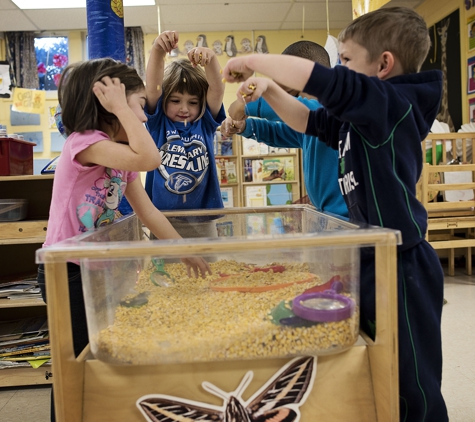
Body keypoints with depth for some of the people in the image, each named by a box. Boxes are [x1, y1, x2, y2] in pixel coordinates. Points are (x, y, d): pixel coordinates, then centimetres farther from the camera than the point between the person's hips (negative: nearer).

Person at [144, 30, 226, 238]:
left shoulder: (205, 124, 4)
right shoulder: (158, 123, 2)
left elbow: (217, 89, -10)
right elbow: (152, 86, -12)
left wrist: (210, 59, -29)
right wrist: (158, 51, -27)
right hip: (163, 220, -1)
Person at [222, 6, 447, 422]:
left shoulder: (395, 102, -17)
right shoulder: (357, 115, 10)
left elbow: (317, 78, -28)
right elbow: (307, 121, 20)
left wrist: (253, 59, -14)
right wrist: (269, 89, 5)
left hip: (400, 263, -10)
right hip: (372, 258, 10)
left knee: (414, 387, 8)